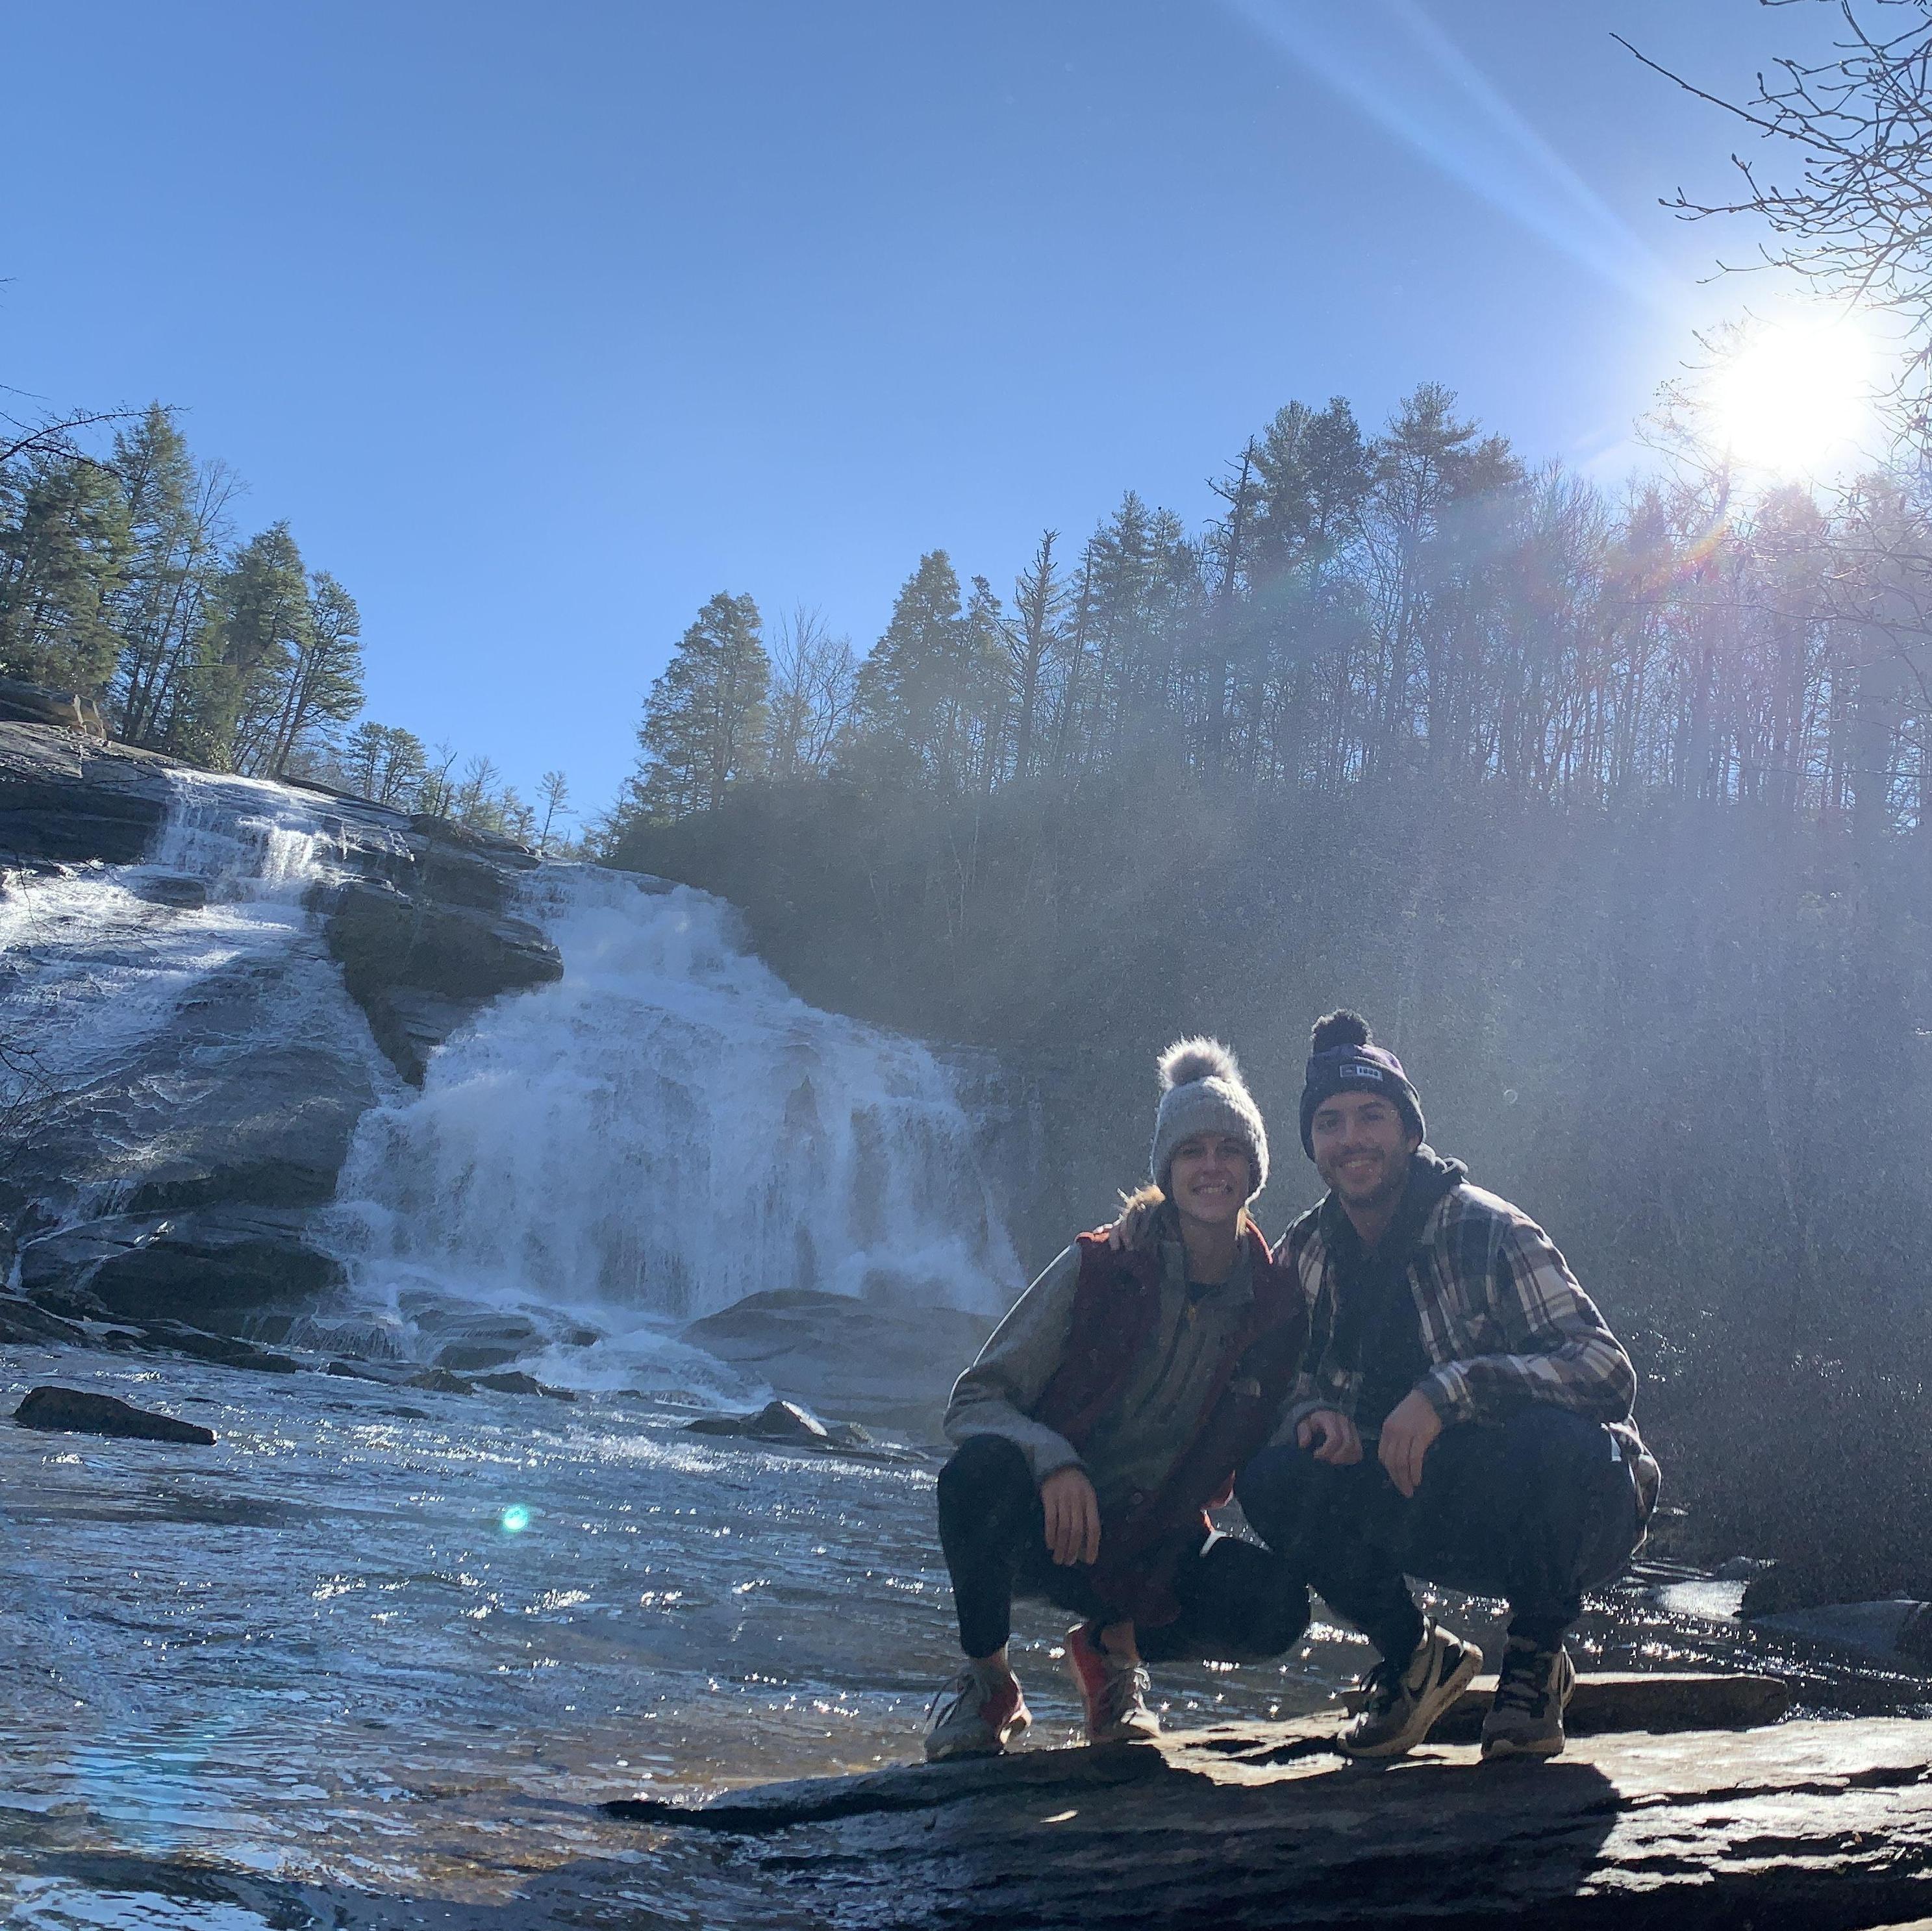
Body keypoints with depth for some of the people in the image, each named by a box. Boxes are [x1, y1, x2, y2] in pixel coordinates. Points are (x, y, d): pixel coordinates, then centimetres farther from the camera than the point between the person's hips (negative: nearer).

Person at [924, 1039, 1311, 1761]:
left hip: (1157, 1550, 2)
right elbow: (973, 1399, -12)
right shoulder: (1100, 1268, -11)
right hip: (1044, 1530, -2)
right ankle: (985, 1680, -7)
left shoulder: (1279, 1306, -4)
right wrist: (1052, 1458, -32)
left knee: (1273, 1604, -28)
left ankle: (1113, 1646, 5)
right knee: (982, 1467, -35)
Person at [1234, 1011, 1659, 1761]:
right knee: (1269, 1478, -19)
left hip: (1567, 1509, -4)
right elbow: (1276, 1385, 5)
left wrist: (1449, 1391, -39)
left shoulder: (1487, 1232, -18)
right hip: (1436, 1513, 4)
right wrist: (1312, 1416, -19)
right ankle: (1416, 1655, 6)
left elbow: (1607, 1370, -28)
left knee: (1551, 1438, -37)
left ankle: (1536, 1655, -7)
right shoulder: (1303, 1255, -1)